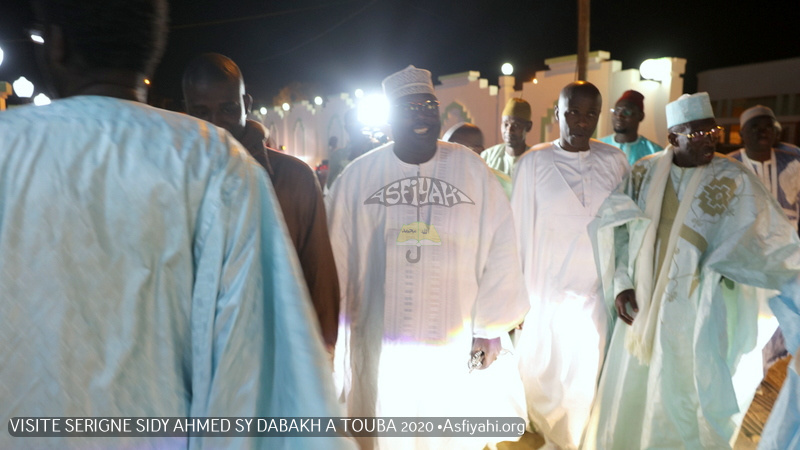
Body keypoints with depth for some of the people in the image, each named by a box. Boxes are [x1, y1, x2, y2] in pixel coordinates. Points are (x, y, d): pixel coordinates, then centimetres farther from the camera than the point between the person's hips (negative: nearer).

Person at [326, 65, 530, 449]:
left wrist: (491, 327, -2)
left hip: (455, 344, 1)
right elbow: (335, 254, 1)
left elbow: (499, 248, -1)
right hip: (379, 346, 0)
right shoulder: (358, 175, -1)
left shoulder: (471, 169, 0)